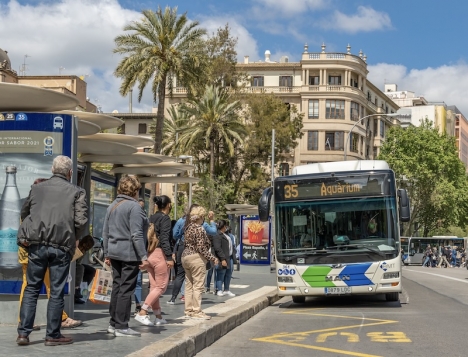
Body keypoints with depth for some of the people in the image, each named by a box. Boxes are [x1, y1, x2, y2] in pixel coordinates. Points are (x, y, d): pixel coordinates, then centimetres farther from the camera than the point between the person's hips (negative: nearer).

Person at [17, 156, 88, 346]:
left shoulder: (37, 188, 9)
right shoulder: (76, 191, -1)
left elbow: (24, 213, 15)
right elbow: (81, 220, -8)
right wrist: (74, 238, 8)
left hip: (37, 244, 2)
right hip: (61, 247, -2)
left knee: (31, 289, 11)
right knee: (56, 292, 5)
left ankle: (23, 333, 6)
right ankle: (53, 335, 9)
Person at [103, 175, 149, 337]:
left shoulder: (112, 206, 13)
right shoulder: (134, 206, -12)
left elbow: (106, 232, 16)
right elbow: (136, 234, -18)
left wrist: (107, 254, 21)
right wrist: (144, 257, -17)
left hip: (115, 252, 8)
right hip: (130, 253, -8)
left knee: (117, 287, 14)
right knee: (126, 289, -3)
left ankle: (113, 323, 19)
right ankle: (122, 327, -1)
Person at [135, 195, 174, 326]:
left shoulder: (152, 218, 13)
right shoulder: (165, 218, -8)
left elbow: (147, 236, 12)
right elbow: (165, 239, -17)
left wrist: (145, 257, 15)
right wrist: (169, 257, -19)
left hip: (150, 254, 8)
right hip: (160, 254, -8)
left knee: (154, 287, 11)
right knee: (161, 286, -3)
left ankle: (158, 316, 17)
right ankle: (142, 313, -13)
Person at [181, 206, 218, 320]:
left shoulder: (188, 227, 9)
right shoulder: (199, 229, -16)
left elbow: (188, 244, 11)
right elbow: (201, 248, -18)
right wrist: (213, 258, -13)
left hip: (185, 256, 9)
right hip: (196, 258, -9)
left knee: (189, 285, 12)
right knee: (197, 286, -3)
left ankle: (189, 310, 17)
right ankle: (196, 312, -2)